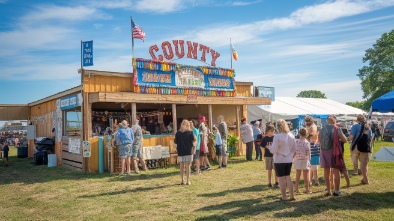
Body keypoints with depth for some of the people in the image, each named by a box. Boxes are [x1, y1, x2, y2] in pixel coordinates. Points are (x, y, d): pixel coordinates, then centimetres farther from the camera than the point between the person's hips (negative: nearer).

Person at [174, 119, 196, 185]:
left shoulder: (178, 133, 1)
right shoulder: (190, 132, -5)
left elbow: (175, 142, 3)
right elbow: (193, 141, -9)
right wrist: (194, 147, 5)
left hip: (180, 151, 2)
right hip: (188, 151, -2)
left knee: (182, 166, 12)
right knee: (188, 166, 4)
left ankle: (182, 180, 17)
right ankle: (188, 181, 4)